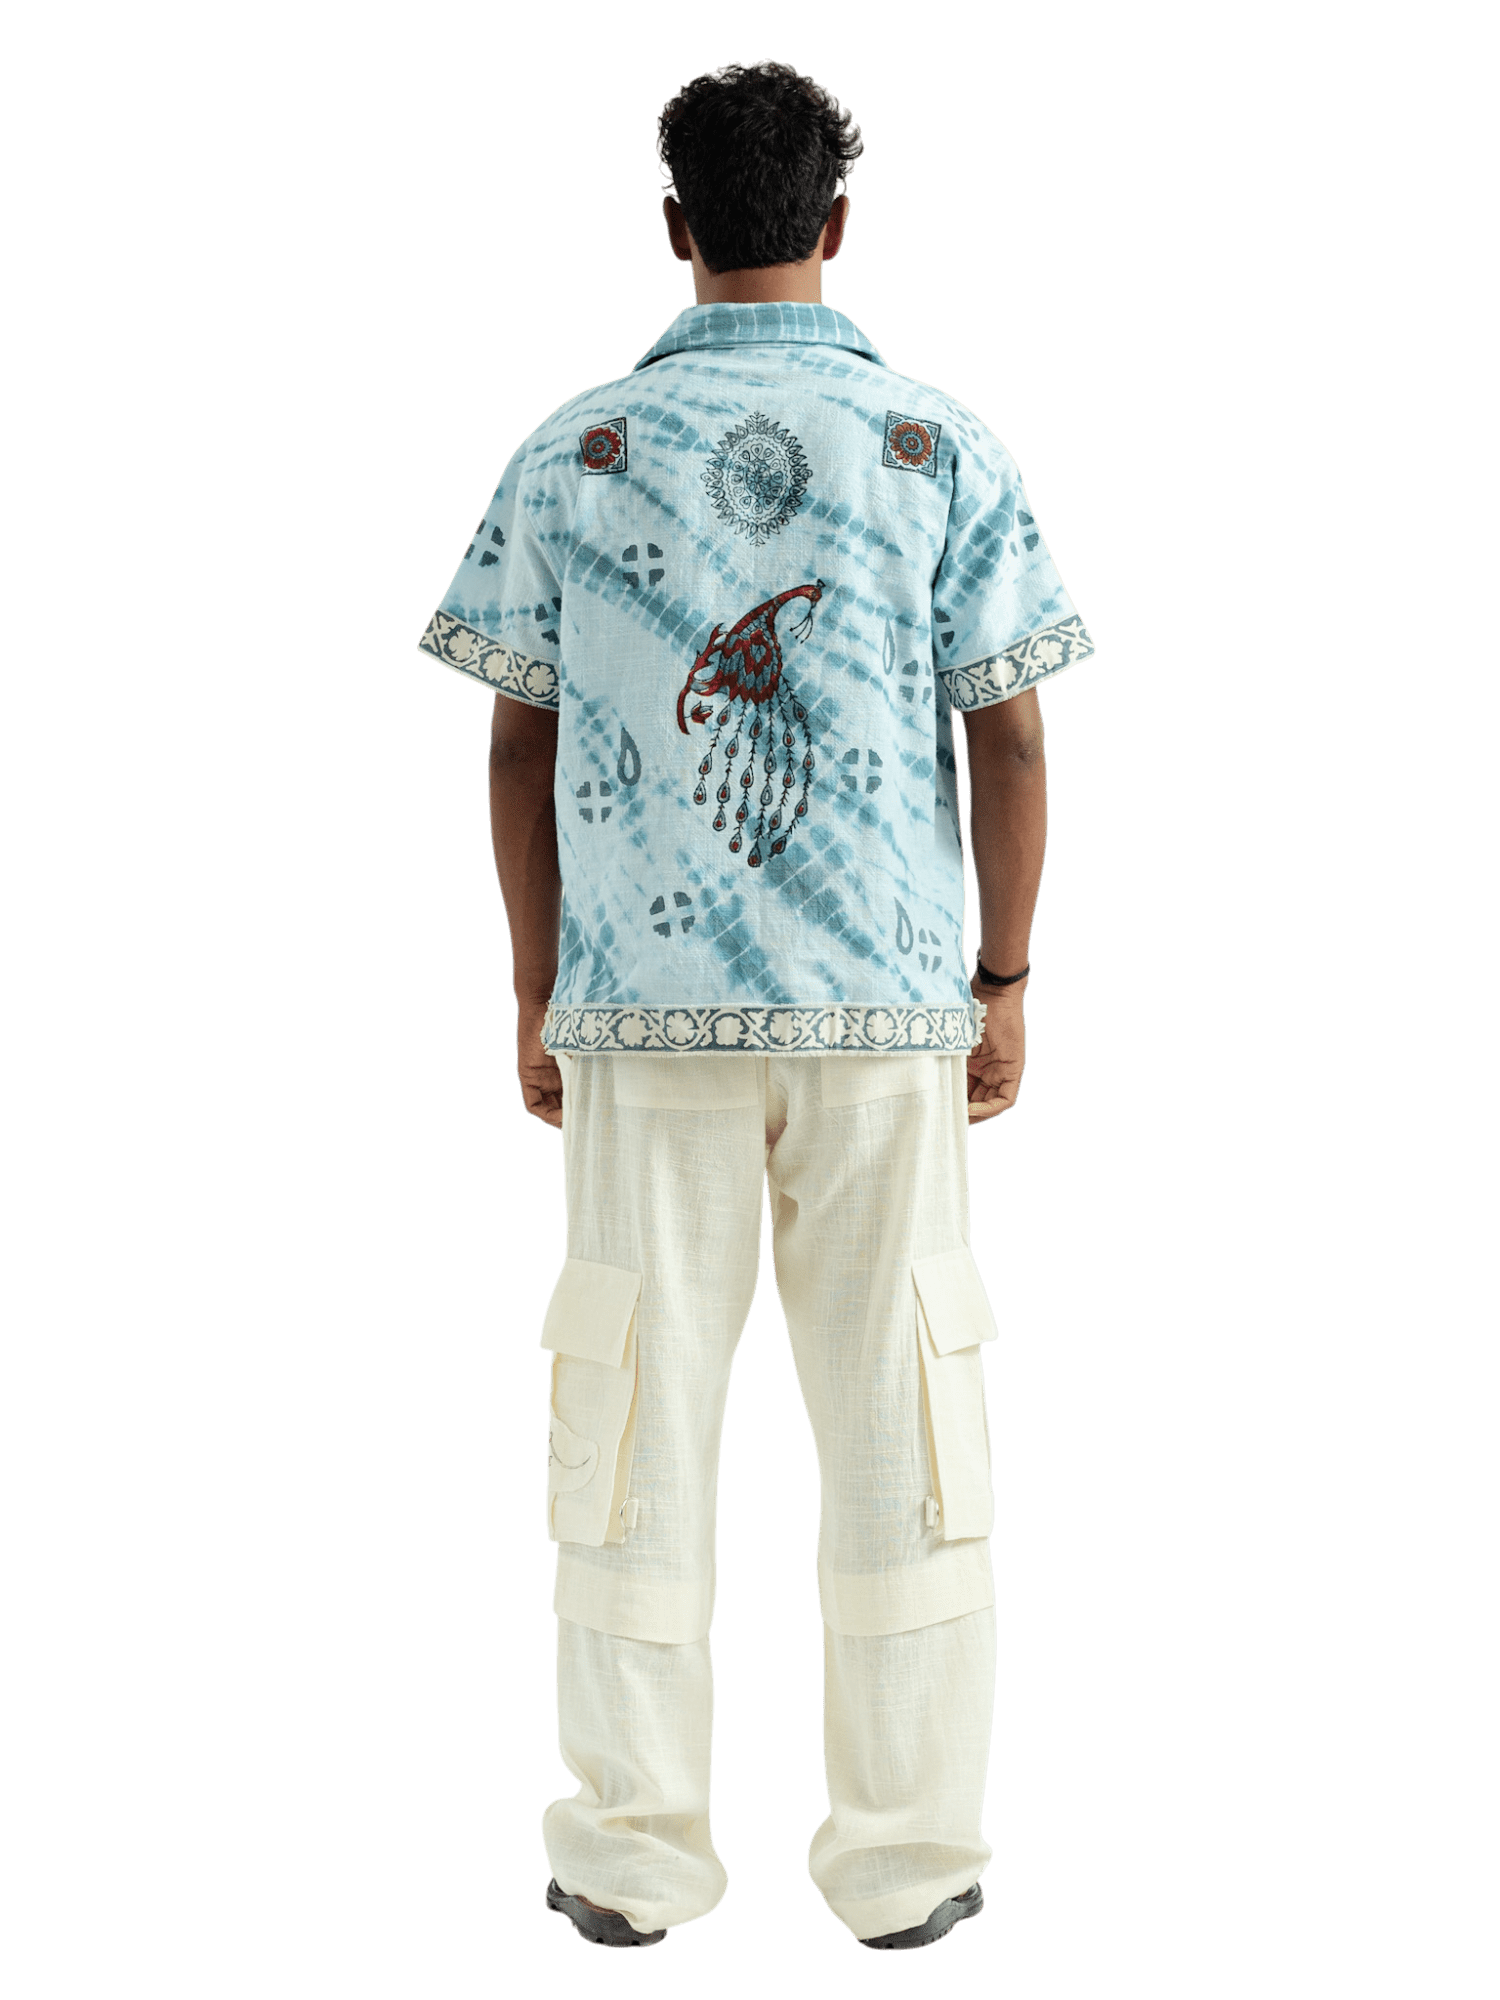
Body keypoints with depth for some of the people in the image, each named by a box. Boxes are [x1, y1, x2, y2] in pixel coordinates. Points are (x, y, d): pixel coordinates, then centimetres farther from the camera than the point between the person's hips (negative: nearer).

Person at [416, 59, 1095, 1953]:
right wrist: (1003, 983, 9)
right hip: (889, 1012, 0)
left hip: (641, 1011, 1)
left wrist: (539, 997, 11)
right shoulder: (944, 451, 1)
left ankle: (632, 1851, 15)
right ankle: (906, 1854, 14)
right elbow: (1007, 741, -1)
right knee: (895, 1422, 7)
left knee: (637, 1416, 8)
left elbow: (517, 747, 3)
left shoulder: (569, 454, 2)